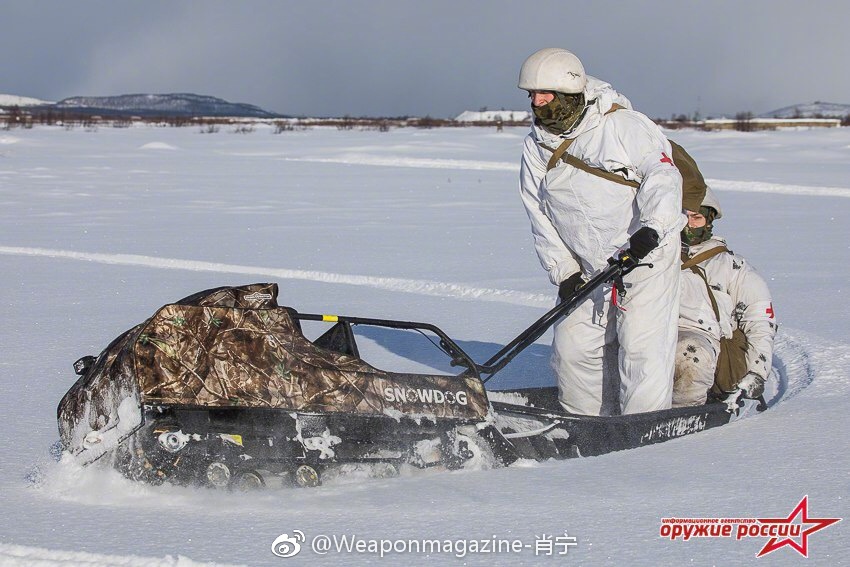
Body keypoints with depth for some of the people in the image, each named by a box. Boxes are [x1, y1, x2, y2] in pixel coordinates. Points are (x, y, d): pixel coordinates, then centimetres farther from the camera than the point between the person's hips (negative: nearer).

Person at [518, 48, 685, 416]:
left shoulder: (623, 125, -9)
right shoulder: (536, 147, 6)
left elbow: (663, 175, -14)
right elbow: (540, 217, 7)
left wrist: (651, 227, -30)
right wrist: (563, 272, -1)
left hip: (647, 256, -5)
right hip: (590, 269, 5)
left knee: (641, 347, -9)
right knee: (573, 348, 2)